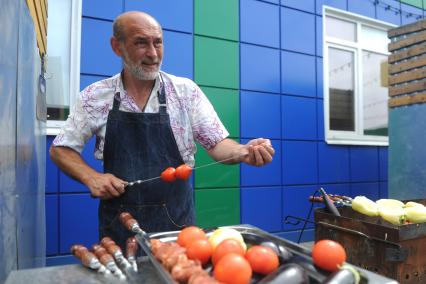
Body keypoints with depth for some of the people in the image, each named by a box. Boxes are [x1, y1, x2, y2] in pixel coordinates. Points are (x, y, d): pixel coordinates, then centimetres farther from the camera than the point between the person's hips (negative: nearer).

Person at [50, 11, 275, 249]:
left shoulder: (186, 91, -4)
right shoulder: (95, 97, -2)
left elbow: (217, 143, -4)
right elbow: (61, 149, 6)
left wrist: (245, 151, -25)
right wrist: (91, 177, -12)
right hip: (120, 222, 1)